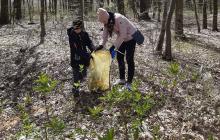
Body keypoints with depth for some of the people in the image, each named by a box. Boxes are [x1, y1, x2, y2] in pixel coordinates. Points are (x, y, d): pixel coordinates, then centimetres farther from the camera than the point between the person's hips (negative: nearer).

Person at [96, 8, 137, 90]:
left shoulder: (119, 19, -34)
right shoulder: (107, 22, -9)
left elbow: (123, 35, -33)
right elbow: (105, 36, -5)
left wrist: (114, 46, -34)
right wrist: (101, 45, -19)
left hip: (130, 37, -8)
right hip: (121, 38, 8)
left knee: (129, 59, -8)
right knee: (119, 57, 10)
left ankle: (129, 82, -3)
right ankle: (122, 79, 22)